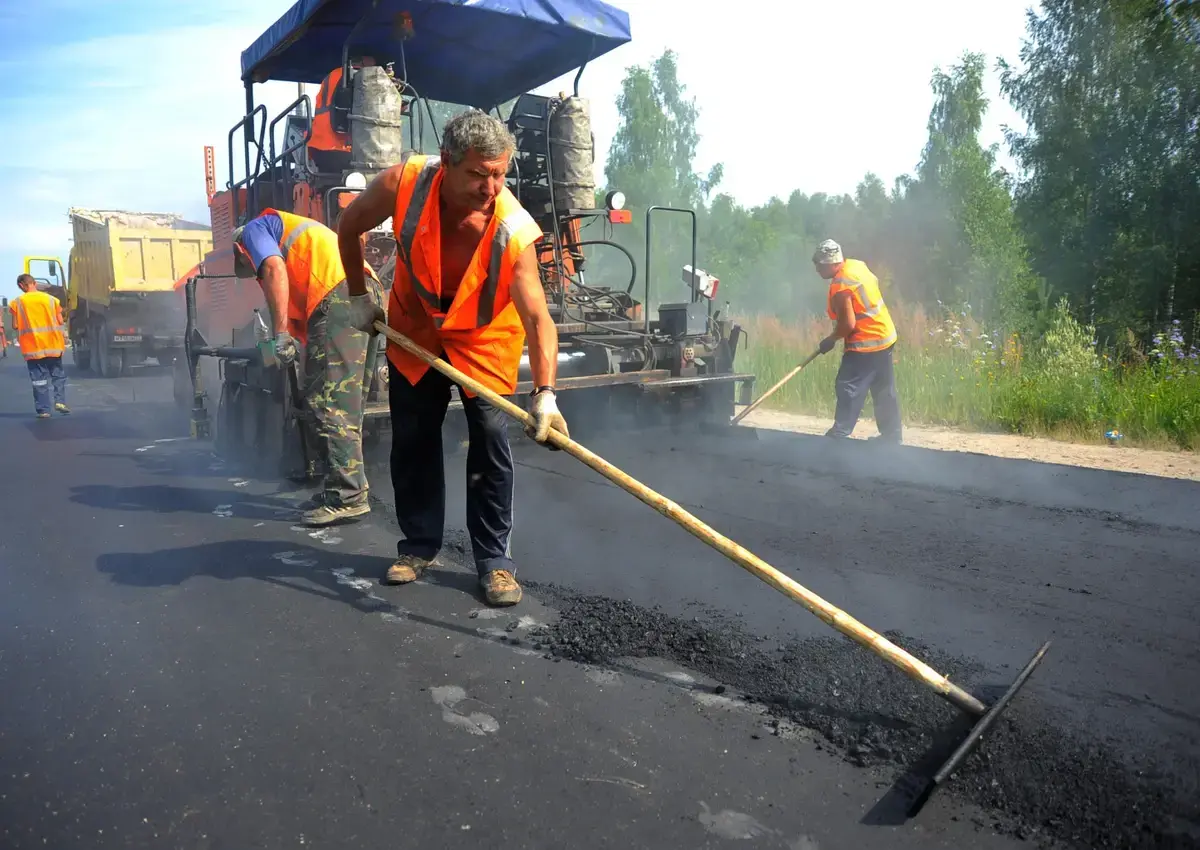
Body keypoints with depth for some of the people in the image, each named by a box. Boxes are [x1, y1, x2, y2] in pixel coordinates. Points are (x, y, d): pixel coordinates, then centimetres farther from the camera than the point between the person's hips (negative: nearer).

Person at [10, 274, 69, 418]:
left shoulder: (17, 302, -3)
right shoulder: (51, 299, 0)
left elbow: (15, 326, -3)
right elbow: (60, 322, -1)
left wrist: (25, 328, 17)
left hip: (32, 347, -1)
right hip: (53, 345, 1)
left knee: (39, 379, 4)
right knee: (58, 375, 15)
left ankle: (43, 410, 4)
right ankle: (60, 401, 0)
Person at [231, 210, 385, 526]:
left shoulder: (254, 230, 15)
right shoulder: (289, 231, 40)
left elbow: (274, 269, -8)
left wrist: (280, 334, -12)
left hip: (341, 297, -9)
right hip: (366, 293, 9)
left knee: (328, 400, -10)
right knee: (346, 402, 12)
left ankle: (347, 496, -11)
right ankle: (344, 488, 15)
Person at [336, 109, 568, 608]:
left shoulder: (512, 229, -34)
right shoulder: (403, 184, -27)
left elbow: (537, 317, -40)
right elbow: (349, 228, -6)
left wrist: (545, 391, -53)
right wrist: (359, 294, 0)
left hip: (485, 337, -2)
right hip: (414, 327, 3)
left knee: (491, 444, -7)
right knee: (411, 441, 7)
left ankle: (495, 560, 6)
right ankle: (420, 547, 23)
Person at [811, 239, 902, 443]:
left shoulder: (840, 287, -23)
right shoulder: (856, 265, 5)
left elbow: (848, 324, -24)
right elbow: (875, 283, 23)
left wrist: (831, 340, -7)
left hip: (865, 343, -10)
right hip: (884, 336, 10)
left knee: (849, 387, -3)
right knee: (884, 391, 13)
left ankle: (840, 432, 1)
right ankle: (891, 435, 20)